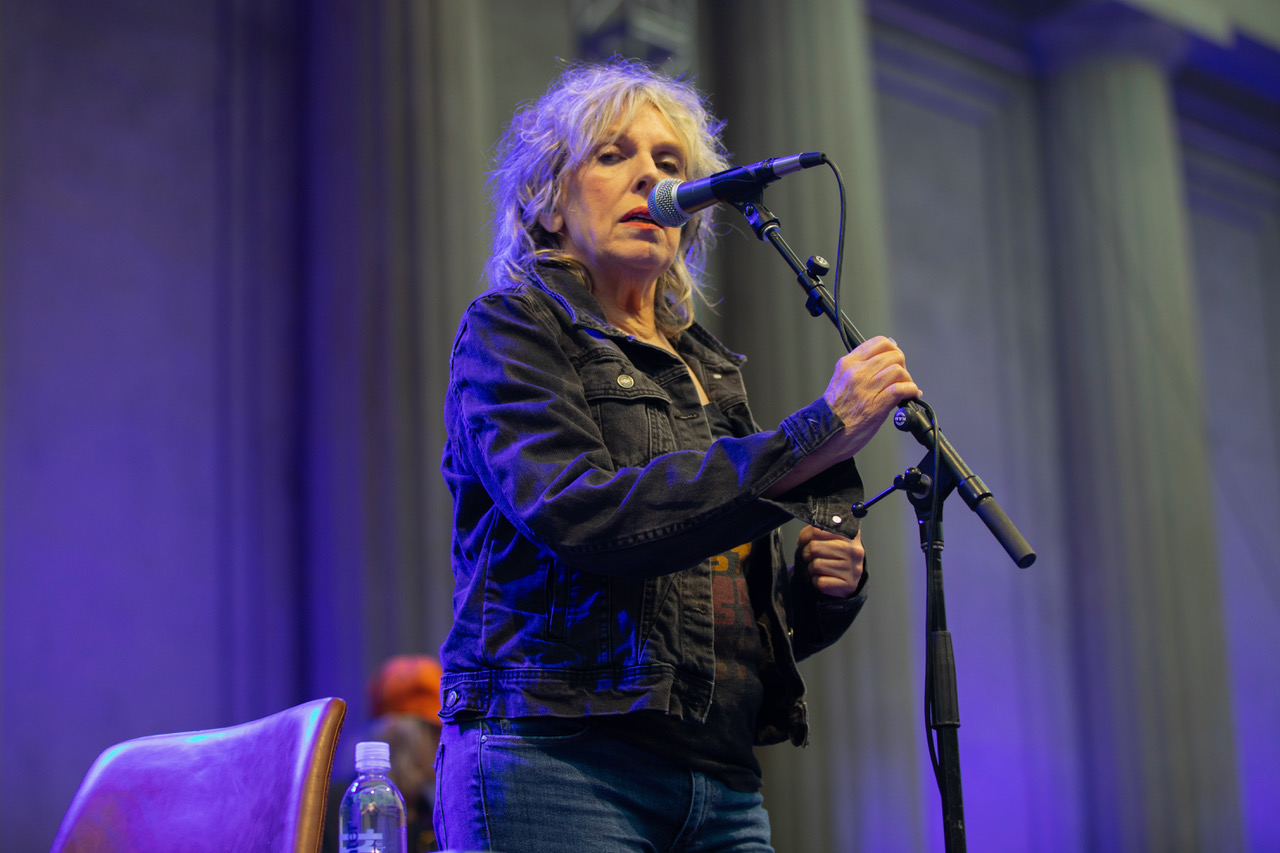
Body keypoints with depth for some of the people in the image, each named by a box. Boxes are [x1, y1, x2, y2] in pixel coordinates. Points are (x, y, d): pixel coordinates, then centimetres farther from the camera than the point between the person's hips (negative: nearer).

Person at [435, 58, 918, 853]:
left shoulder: (710, 369, 18)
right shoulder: (509, 330, 1)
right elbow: (584, 513, -19)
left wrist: (827, 586, 0)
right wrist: (816, 437, -22)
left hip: (723, 786, 5)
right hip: (559, 766, -5)